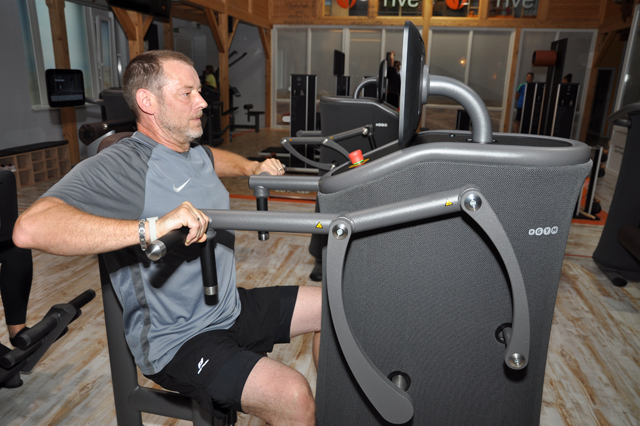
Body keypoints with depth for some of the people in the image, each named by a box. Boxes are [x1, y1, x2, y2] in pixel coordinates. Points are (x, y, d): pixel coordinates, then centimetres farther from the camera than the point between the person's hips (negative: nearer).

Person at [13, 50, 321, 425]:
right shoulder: (117, 167, -20)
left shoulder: (196, 153, 9)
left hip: (230, 308, 9)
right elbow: (30, 228, -35)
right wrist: (151, 228, -43)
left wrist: (252, 168, 20)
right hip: (176, 343, -8)